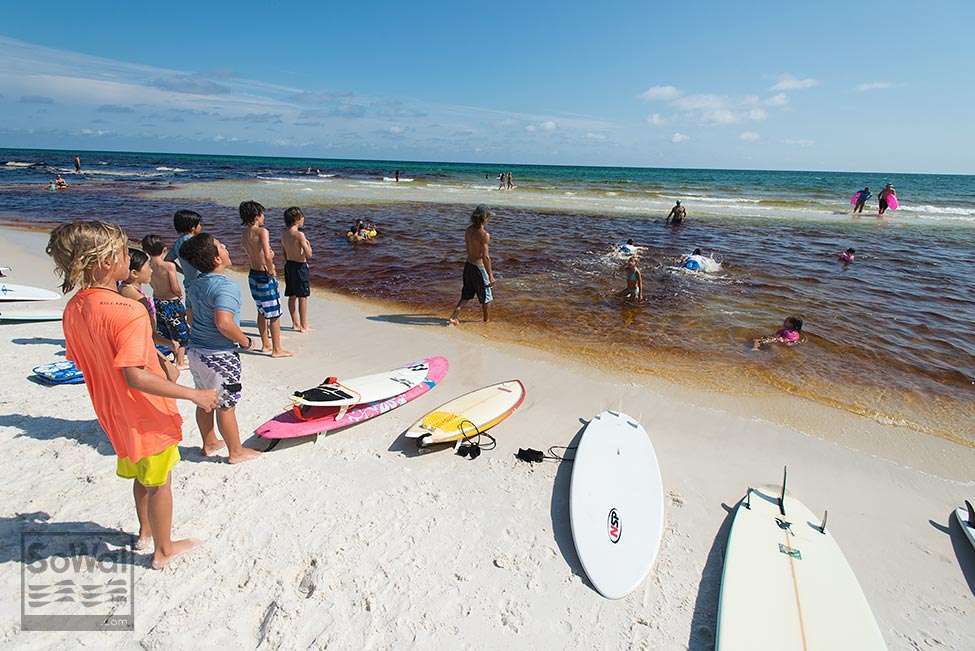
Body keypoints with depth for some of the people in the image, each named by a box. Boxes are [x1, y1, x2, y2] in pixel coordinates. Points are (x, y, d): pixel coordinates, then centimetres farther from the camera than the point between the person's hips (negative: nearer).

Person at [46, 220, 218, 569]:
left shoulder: (73, 309, -2)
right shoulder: (129, 312, -29)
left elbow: (86, 362, 9)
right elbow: (135, 377, -33)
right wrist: (193, 394, -26)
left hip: (115, 413, 8)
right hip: (148, 415, -8)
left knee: (142, 474, 28)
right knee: (159, 482, 12)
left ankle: (145, 530, 48)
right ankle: (163, 550, 30)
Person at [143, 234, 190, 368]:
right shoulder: (169, 265, -24)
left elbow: (152, 284, 6)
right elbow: (176, 289, -20)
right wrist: (180, 295, -1)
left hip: (157, 301, 6)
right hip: (172, 303, -6)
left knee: (163, 331, 23)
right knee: (181, 332, 11)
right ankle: (180, 362, 20)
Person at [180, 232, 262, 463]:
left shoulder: (197, 283, 6)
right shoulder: (226, 286, -23)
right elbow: (224, 323, -34)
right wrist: (244, 341, -18)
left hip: (197, 350, 9)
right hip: (219, 356, -9)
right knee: (226, 405, 6)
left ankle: (209, 443, 38)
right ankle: (236, 452, 21)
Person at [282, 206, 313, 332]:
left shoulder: (284, 234, 5)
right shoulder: (299, 235, -19)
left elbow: (285, 254, 13)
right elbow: (308, 255, -20)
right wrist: (308, 244, -2)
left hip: (288, 265, 8)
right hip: (300, 266, -8)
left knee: (292, 296, 15)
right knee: (303, 297, 1)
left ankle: (295, 323, 26)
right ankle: (304, 326, 7)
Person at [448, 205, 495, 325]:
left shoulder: (468, 231, 1)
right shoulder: (484, 235, -21)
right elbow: (485, 257, -23)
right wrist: (490, 275, -18)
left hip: (468, 265, 7)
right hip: (479, 267, -7)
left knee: (466, 295, 19)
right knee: (486, 297, 14)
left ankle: (454, 317, 11)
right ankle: (486, 320, 30)